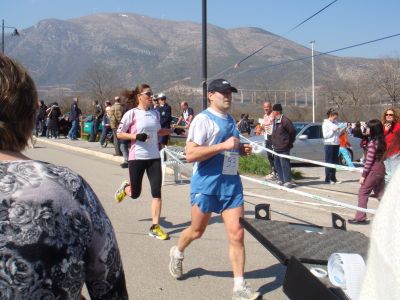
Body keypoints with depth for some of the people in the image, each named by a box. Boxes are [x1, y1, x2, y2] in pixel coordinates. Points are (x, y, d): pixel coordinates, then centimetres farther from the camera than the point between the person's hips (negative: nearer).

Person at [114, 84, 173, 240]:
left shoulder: (155, 113, 7)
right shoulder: (132, 114, -8)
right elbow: (119, 134, -5)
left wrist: (172, 130, 6)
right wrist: (136, 136, -19)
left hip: (154, 157, 4)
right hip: (137, 157, -4)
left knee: (157, 192, -4)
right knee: (135, 194, 8)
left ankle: (155, 226, 2)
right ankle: (125, 188, 44)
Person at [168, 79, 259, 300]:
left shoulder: (230, 120, 13)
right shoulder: (203, 119, -11)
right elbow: (190, 154, -21)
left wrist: (241, 149, 5)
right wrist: (223, 145, -24)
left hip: (231, 183, 6)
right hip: (206, 184, -5)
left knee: (237, 234, -3)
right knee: (197, 231, 12)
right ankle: (177, 254, 44)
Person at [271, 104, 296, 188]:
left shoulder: (284, 120, -15)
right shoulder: (275, 120, 14)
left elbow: (292, 131, -13)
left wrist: (290, 142, -4)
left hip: (283, 147, -10)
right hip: (276, 147, 10)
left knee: (284, 164, -8)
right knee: (277, 163, 15)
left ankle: (288, 181, -4)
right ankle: (281, 179, 24)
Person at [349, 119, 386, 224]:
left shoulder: (373, 142, -17)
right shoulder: (381, 141, 8)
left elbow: (369, 161, -18)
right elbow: (379, 157, 11)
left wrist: (363, 175, -13)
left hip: (374, 170, -8)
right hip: (381, 169, 8)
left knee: (363, 192, -1)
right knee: (380, 193, 14)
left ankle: (360, 217, 0)